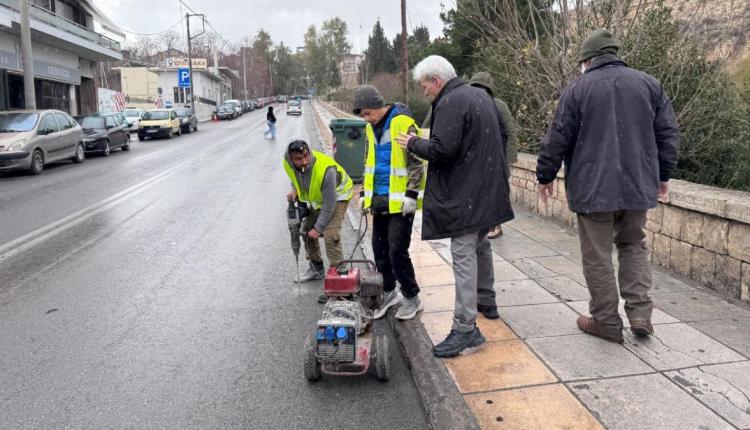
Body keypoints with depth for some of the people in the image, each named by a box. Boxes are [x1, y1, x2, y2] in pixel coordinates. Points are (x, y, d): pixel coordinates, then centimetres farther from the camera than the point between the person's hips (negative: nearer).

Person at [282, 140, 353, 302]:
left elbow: (329, 204, -31)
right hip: (315, 198, 8)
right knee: (306, 231, 14)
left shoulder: (326, 170, -40)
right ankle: (317, 268, 33)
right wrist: (295, 191, -13)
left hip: (336, 197, -7)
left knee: (330, 236, -22)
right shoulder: (288, 164, -20)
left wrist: (318, 228, -24)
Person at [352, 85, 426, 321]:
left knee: (397, 250, -6)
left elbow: (416, 161, -14)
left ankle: (411, 297, 12)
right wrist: (365, 193, 18)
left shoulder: (403, 122, -13)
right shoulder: (371, 128, 11)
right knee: (379, 248, 12)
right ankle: (388, 292, 29)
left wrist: (411, 194, -18)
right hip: (380, 199, 8)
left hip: (400, 201, -8)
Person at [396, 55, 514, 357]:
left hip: (465, 193, -10)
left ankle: (466, 327, -8)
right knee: (480, 246, 22)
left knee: (463, 255, -9)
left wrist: (413, 143, -8)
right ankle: (486, 301, 38)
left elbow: (441, 149, -24)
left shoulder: (449, 103, -16)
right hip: (489, 188, 10)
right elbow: (501, 132, 22)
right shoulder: (481, 95, 15)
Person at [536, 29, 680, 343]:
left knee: (597, 256, 6)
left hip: (592, 187, -4)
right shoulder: (649, 84, 7)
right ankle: (640, 312, 11)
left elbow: (557, 138, -4)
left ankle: (606, 322, 14)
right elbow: (668, 133, 9)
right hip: (638, 185, 4)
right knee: (633, 245, 20)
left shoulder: (578, 88, -3)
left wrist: (545, 176, 8)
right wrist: (664, 174, 20)